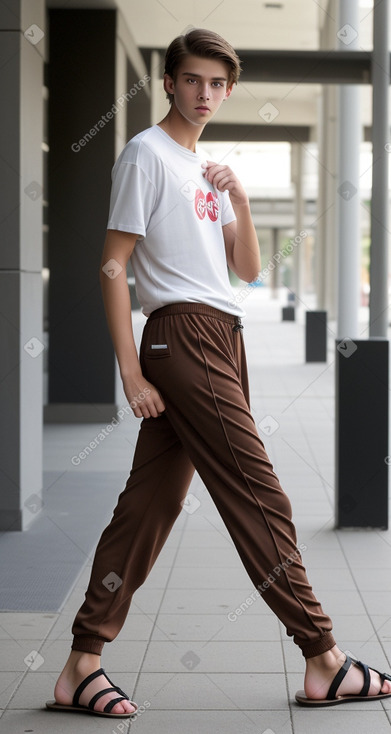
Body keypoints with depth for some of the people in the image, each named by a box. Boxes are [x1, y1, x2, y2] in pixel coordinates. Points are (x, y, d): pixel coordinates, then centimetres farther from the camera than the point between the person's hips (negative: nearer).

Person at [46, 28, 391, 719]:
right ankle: (322, 660, -1)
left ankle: (81, 667, 7)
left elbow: (248, 271, 20)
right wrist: (130, 371, -13)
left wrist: (239, 202, 3)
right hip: (184, 332, -8)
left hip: (221, 341, 8)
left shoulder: (209, 169, 23)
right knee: (258, 494, -7)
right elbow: (113, 266, -8)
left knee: (150, 503, 4)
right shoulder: (146, 154, -2)